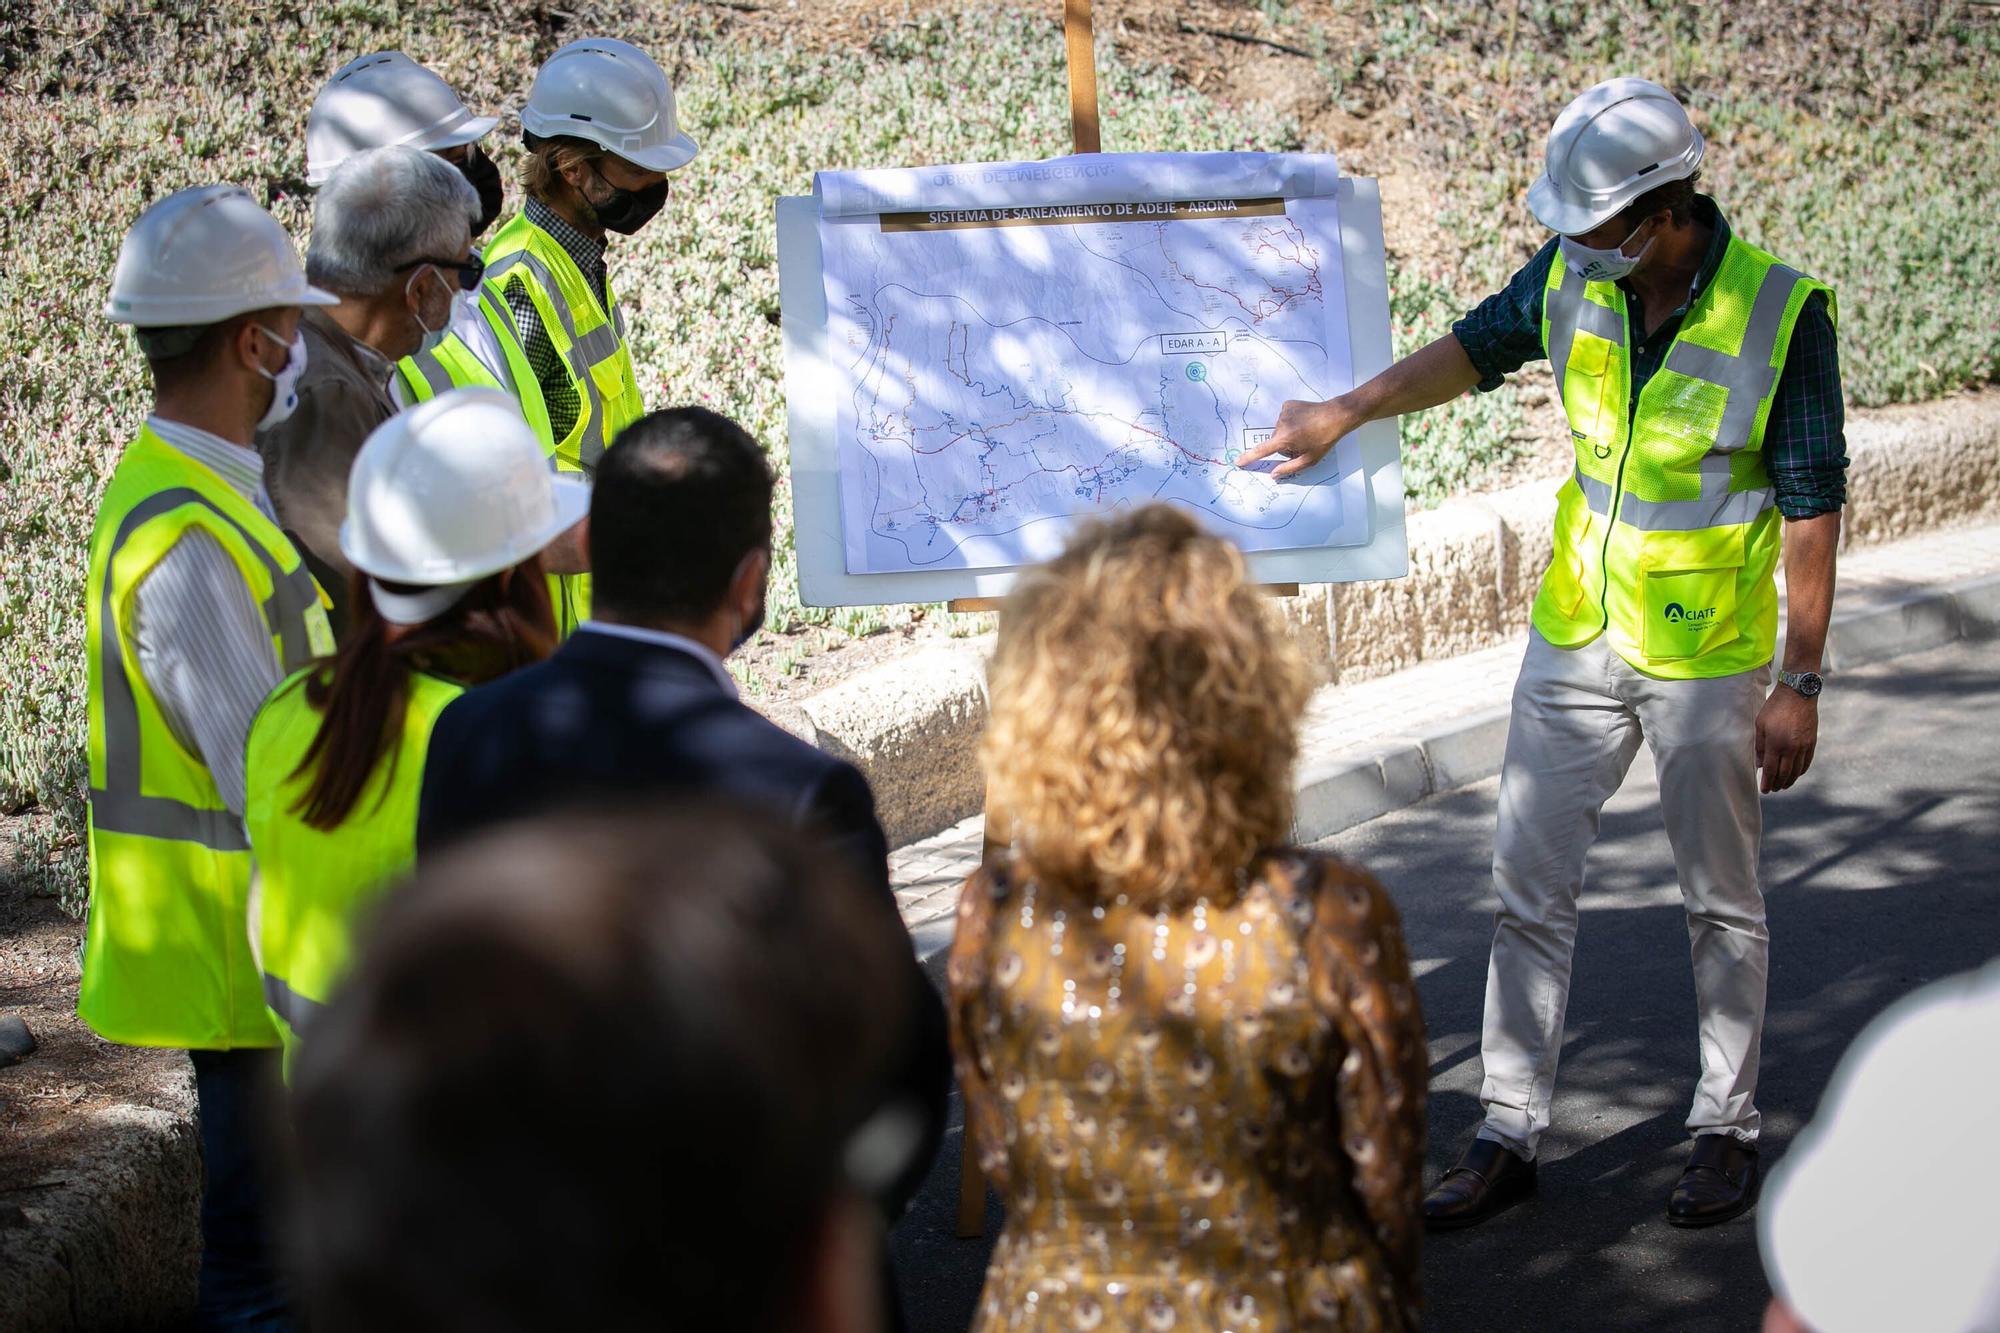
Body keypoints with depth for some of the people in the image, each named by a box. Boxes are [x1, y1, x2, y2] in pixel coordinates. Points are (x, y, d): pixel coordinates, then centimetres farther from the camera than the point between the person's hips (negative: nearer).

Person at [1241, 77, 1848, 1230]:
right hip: (1577, 643, 5)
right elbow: (1479, 348, 14)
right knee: (1531, 889, 6)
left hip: (1708, 659, -4)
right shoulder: (1575, 276, -5)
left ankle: (1728, 1129, 26)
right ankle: (1510, 1137, 16)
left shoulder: (1783, 315, -18)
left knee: (1723, 904, 10)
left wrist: (1801, 683, -13)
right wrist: (1344, 414, 11)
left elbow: (1812, 509, -14)